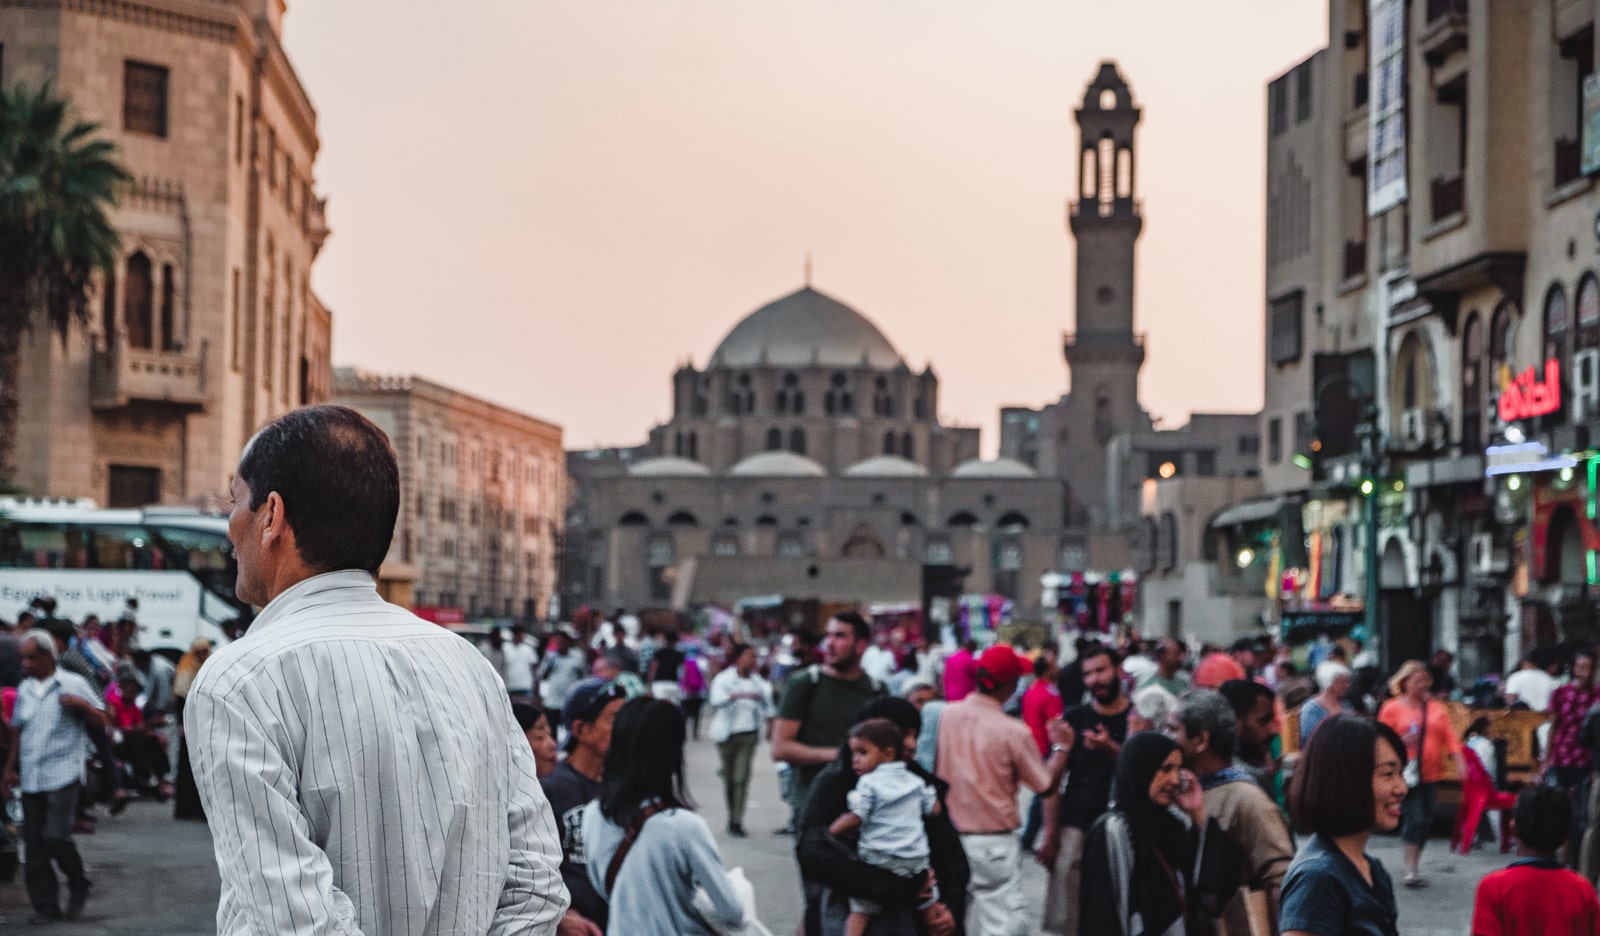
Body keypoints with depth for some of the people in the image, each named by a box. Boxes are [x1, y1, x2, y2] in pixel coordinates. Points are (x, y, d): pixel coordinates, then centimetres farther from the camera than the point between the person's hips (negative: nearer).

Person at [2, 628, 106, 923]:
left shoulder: (73, 684, 0)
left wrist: (82, 705, -18)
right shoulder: (24, 689, 14)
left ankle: (78, 887, 10)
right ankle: (45, 906, 9)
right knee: (34, 843, 2)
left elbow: (101, 722, 0)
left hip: (63, 774, -5)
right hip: (30, 777, 5)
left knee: (56, 837, -15)